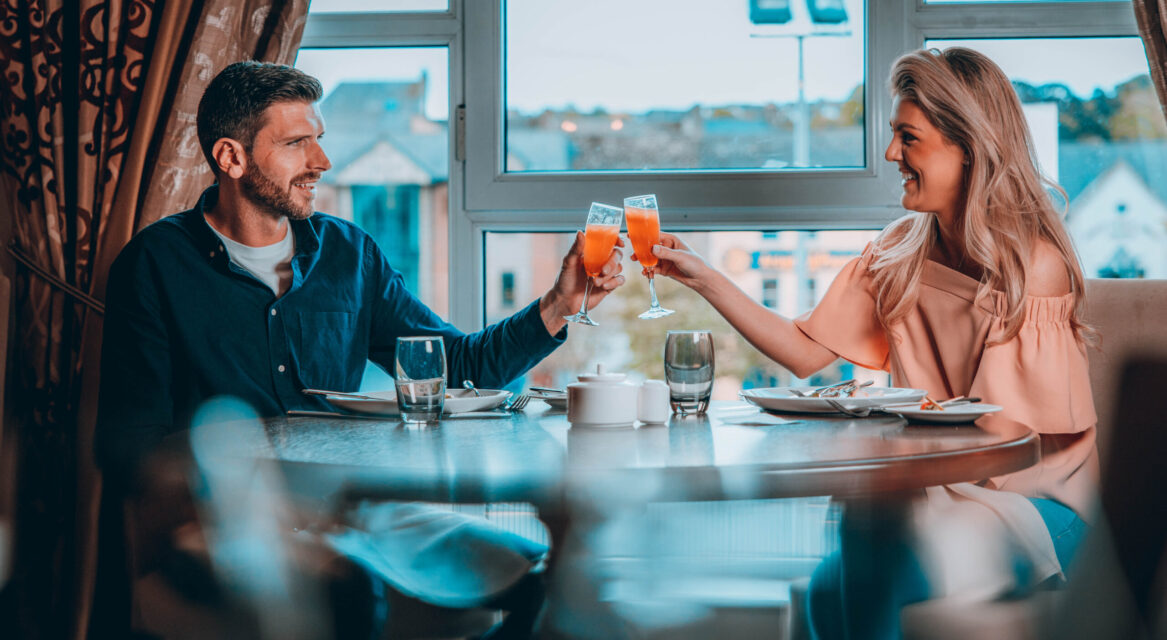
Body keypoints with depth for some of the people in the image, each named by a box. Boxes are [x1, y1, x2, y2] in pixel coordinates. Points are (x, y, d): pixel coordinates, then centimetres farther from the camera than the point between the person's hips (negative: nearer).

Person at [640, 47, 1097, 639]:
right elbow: (806, 353, 6)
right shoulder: (899, 251, 6)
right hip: (928, 492, 5)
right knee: (831, 586, -25)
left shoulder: (1034, 265, -13)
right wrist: (705, 279, 2)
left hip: (1035, 502, -5)